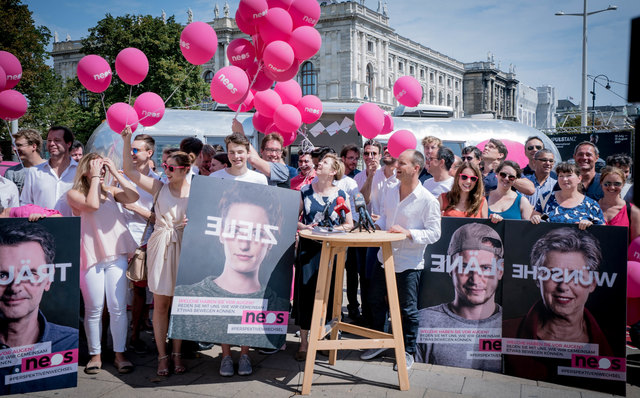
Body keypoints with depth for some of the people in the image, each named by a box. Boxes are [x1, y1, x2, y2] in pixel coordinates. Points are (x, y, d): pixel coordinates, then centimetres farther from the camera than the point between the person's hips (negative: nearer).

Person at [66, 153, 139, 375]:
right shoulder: (74, 194, 4)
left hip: (116, 255, 3)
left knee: (118, 308, 1)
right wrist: (94, 177, -8)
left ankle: (120, 354, 10)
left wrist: (115, 172, -2)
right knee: (94, 309, 3)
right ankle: (95, 355, 17)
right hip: (91, 256, -2)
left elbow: (133, 197, -4)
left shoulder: (110, 191, 14)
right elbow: (92, 205, -16)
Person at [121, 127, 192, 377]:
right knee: (160, 304, 3)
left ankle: (177, 354, 18)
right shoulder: (159, 188, 4)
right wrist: (127, 140, -6)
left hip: (184, 249, -1)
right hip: (161, 248, 1)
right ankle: (162, 356, 13)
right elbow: (130, 170, 1)